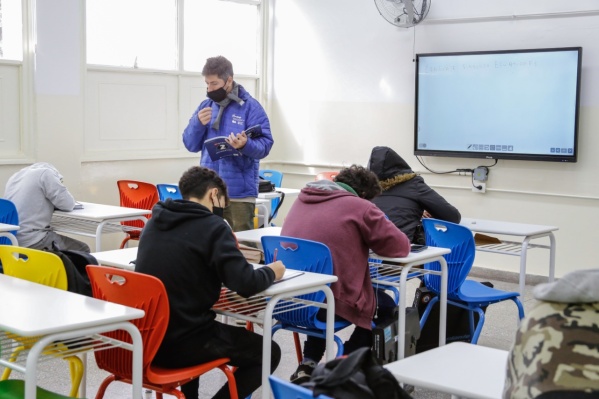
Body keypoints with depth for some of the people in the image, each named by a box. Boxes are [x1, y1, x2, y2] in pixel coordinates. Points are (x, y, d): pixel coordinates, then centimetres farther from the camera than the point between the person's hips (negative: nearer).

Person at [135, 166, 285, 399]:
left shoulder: (155, 221, 9)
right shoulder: (212, 226, -12)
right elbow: (245, 284, -19)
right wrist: (271, 272, 0)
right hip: (180, 345, -7)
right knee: (269, 352, 10)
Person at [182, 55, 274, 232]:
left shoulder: (250, 107, -6)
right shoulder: (205, 106, 10)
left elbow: (265, 145, -12)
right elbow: (191, 145, 8)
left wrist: (246, 144, -32)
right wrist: (198, 123, -11)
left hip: (240, 192, -5)